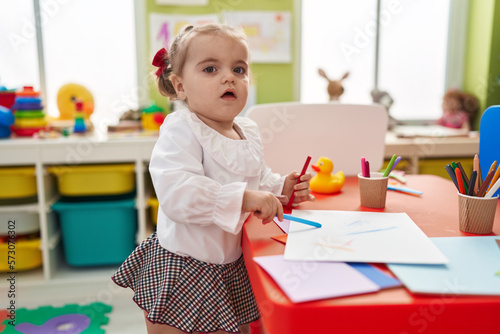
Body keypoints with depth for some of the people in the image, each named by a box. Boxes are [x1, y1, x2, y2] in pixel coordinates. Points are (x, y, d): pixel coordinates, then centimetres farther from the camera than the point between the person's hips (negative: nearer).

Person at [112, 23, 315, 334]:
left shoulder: (249, 132, 5)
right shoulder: (181, 130, -21)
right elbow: (176, 193, -35)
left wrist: (281, 187, 2)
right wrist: (242, 198, -38)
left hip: (231, 266, 7)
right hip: (181, 267, -7)